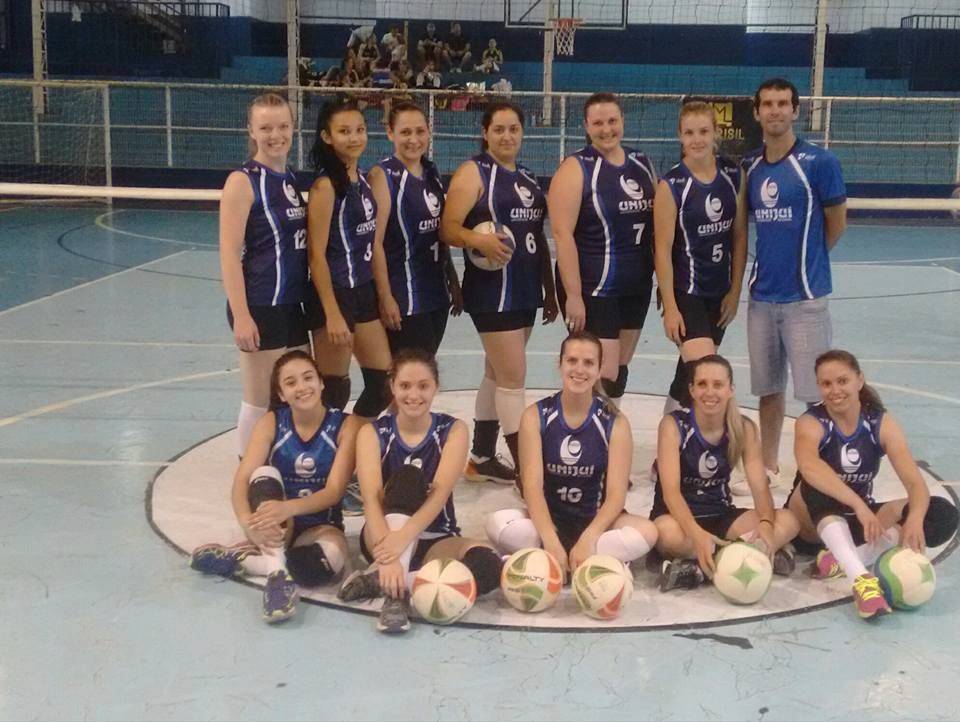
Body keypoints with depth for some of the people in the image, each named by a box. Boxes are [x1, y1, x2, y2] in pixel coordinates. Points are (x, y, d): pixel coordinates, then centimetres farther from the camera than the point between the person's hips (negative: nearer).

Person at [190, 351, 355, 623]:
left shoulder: (345, 426, -9)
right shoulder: (271, 423, -6)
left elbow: (333, 492, -19)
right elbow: (241, 481, -18)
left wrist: (289, 508, -39)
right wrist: (249, 523, -40)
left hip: (320, 525, -1)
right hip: (275, 526, 1)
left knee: (328, 561, -37)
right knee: (265, 474, -29)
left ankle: (237, 559, -21)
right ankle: (277, 573, -39)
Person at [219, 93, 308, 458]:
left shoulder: (291, 179, 11)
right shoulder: (243, 181, -11)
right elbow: (229, 254, -15)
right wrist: (240, 316, -21)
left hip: (291, 305, 8)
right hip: (259, 308, -7)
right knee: (261, 402, 2)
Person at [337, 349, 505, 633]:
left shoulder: (453, 430, -3)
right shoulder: (373, 433, -4)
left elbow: (440, 493, -20)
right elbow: (371, 498, -20)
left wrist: (404, 537, -38)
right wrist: (388, 554, -38)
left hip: (435, 541, 1)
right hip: (385, 537, -1)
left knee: (487, 564, -31)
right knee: (407, 478, -30)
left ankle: (378, 579, -29)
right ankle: (396, 591, -39)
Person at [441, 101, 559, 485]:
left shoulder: (527, 178, 16)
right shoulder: (473, 172, -6)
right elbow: (448, 228, -15)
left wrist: (550, 291, 20)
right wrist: (480, 240, -34)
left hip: (525, 290, 8)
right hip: (492, 291, -8)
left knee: (498, 374, 13)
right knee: (513, 377, -8)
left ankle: (482, 458, 23)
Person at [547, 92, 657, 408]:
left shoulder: (642, 164, 9)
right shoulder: (576, 168, -9)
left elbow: (658, 225, 17)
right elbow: (563, 234, -16)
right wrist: (573, 295, -20)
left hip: (637, 288, 6)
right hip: (592, 291, -6)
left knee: (620, 372, 15)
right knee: (603, 378, -8)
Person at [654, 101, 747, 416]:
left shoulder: (732, 175, 1)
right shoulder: (672, 184, -12)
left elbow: (740, 236, 6)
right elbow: (663, 249, -12)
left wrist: (735, 290, 3)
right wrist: (670, 307, -14)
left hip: (720, 292, 5)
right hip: (685, 292, -5)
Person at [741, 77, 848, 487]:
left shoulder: (819, 162, -7)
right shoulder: (750, 167, 7)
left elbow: (836, 224, 0)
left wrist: (807, 261, 9)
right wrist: (774, 259, 9)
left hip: (805, 296, -5)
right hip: (762, 296, 5)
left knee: (816, 392, -2)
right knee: (768, 388, 13)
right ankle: (768, 464, 25)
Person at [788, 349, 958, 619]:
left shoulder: (882, 423, -9)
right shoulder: (811, 423, -17)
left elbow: (915, 482, -20)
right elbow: (809, 467, -40)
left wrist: (914, 519, -41)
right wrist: (859, 504, -52)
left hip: (858, 520, 4)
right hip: (812, 521, -3)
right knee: (817, 484, -36)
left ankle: (841, 561, -30)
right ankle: (861, 578, -51)